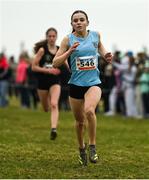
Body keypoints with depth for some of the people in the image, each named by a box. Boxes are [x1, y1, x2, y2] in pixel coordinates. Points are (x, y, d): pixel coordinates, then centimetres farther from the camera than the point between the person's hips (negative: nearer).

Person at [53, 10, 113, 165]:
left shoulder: (95, 35, 1)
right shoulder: (68, 40, -4)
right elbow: (55, 63, -6)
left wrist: (105, 55, 7)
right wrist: (69, 51, -19)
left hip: (93, 83, -1)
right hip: (76, 84, 1)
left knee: (89, 110, -29)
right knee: (80, 121, 12)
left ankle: (92, 146, -13)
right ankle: (81, 148, 39)